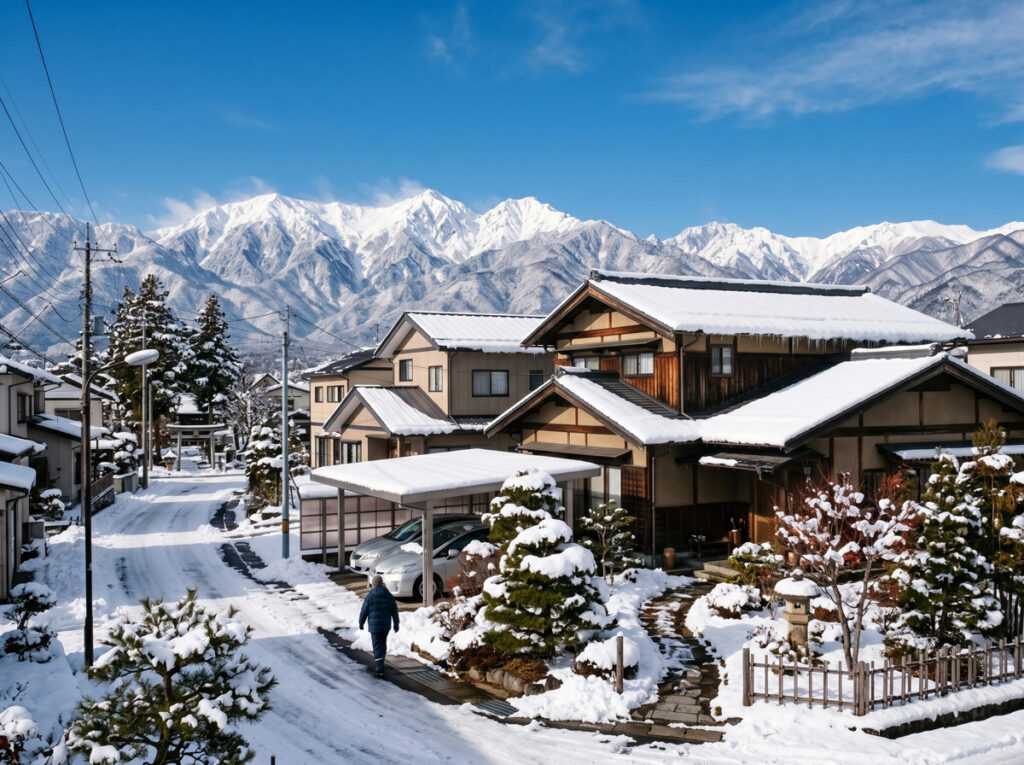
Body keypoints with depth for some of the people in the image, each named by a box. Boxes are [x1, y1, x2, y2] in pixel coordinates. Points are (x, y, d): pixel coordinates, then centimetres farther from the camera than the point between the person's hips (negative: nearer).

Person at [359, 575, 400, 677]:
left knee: (377, 647, -3)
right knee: (383, 645, 21)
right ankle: (380, 666, 32)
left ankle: (380, 670, -12)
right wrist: (396, 625, 14)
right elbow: (395, 611, 6)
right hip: (386, 625, 4)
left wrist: (361, 624, 10)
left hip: (374, 626, -4)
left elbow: (363, 612, -5)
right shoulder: (389, 596, 3)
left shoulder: (369, 597, -9)